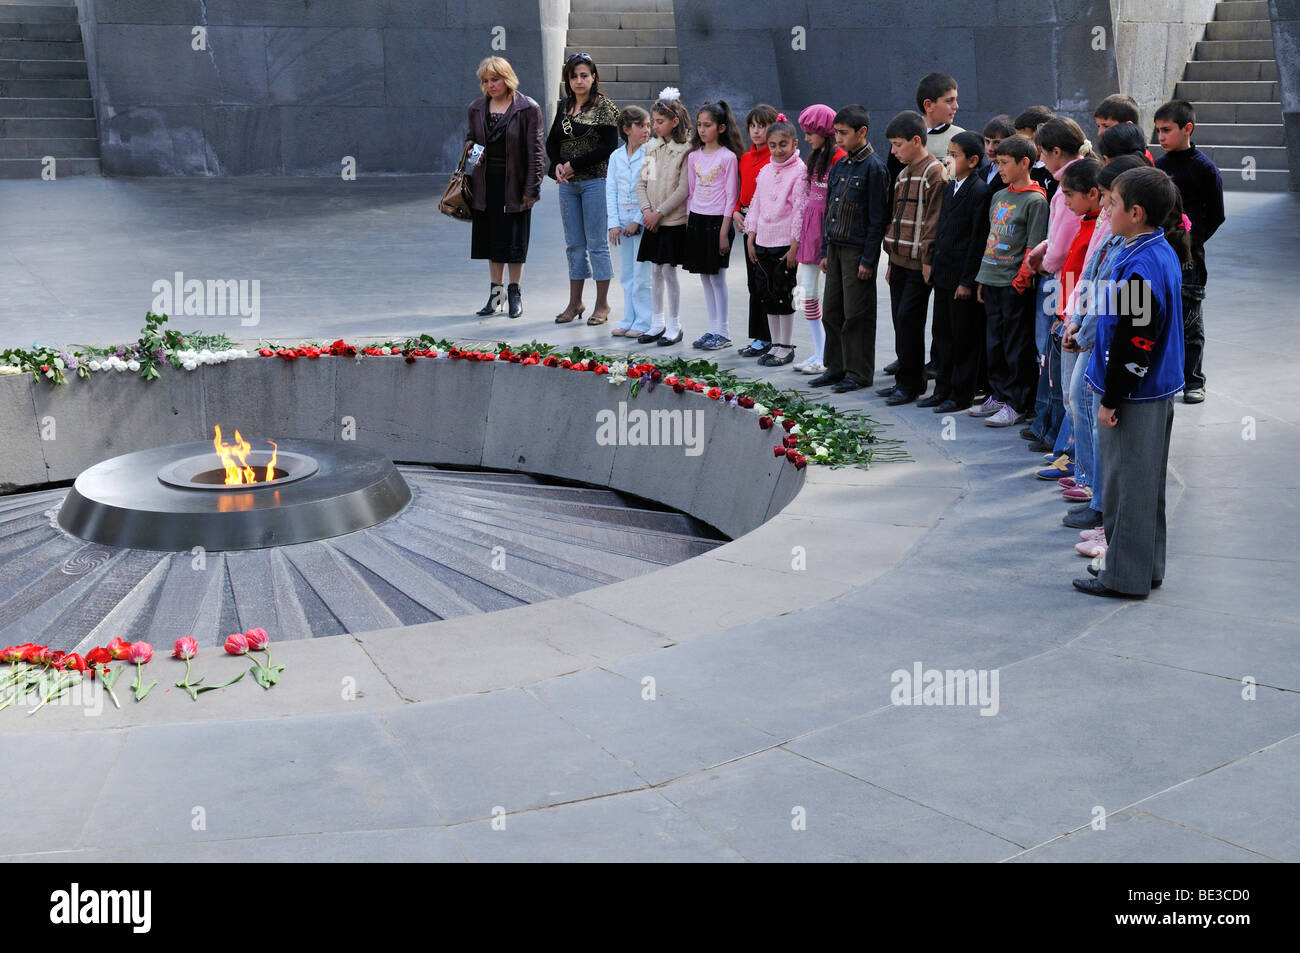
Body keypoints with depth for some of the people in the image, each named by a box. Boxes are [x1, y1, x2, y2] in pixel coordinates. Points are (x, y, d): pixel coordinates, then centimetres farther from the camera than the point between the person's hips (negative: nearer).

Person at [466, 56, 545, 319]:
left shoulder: (528, 109, -6)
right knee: (491, 237, 8)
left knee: (514, 240, 4)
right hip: (485, 184, 4)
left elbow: (536, 151, -6)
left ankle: (515, 292, 18)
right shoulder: (477, 108, 7)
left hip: (514, 184, -4)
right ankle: (496, 293, 18)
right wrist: (470, 148, -3)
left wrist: (531, 188, -11)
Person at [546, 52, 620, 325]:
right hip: (568, 184, 6)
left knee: (597, 243, -1)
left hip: (595, 181, -6)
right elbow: (551, 143, 14)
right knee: (573, 243, 10)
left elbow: (609, 147, -13)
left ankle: (602, 304, 8)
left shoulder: (604, 106, -6)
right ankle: (575, 302, 19)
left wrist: (574, 164, -14)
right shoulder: (565, 107, 11)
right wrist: (557, 165, -7)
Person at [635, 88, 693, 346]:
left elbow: (683, 189, -15)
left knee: (669, 271, -4)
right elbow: (641, 182, 10)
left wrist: (659, 212, -14)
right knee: (656, 271, 10)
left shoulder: (685, 150, -10)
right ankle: (657, 324, 19)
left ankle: (674, 326, 7)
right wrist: (647, 210, -5)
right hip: (653, 221, 6)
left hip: (674, 221, -6)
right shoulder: (652, 148, 10)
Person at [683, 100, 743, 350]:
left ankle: (722, 332, 5)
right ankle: (712, 329, 17)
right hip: (696, 219, 6)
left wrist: (724, 232, -12)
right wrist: (689, 223, 9)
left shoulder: (728, 157, -8)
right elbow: (690, 193, 14)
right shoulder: (694, 156, 9)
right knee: (704, 277, 9)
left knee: (717, 277, -3)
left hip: (717, 220, -6)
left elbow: (731, 198, -9)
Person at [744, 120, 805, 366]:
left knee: (783, 294, -3)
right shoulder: (765, 171, 12)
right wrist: (750, 239, 12)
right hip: (762, 242, 7)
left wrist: (795, 245, -15)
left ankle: (786, 347, 8)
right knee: (765, 293, 10)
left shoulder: (800, 172, -9)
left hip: (785, 243, -7)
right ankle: (775, 344, 20)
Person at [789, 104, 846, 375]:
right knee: (807, 294, 9)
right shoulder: (814, 158, 16)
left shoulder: (839, 158, -12)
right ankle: (818, 354, 17)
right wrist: (799, 237, 17)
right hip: (810, 228, 9)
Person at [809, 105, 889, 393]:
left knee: (856, 314, -2)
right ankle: (836, 368, 21)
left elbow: (877, 218, -13)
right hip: (836, 247, 8)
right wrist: (825, 251, 14)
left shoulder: (874, 168, -11)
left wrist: (868, 259, -15)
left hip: (858, 250, -8)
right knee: (832, 312, 11)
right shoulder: (839, 166, 12)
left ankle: (859, 373, 7)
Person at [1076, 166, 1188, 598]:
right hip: (1158, 388, 10)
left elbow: (1131, 343, -23)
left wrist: (1111, 400, -18)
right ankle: (1146, 568, 28)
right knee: (1147, 483, 17)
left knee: (1127, 484, 0)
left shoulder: (1139, 266, -23)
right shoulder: (1163, 252, 8)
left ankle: (1125, 576, 9)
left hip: (1134, 396, -10)